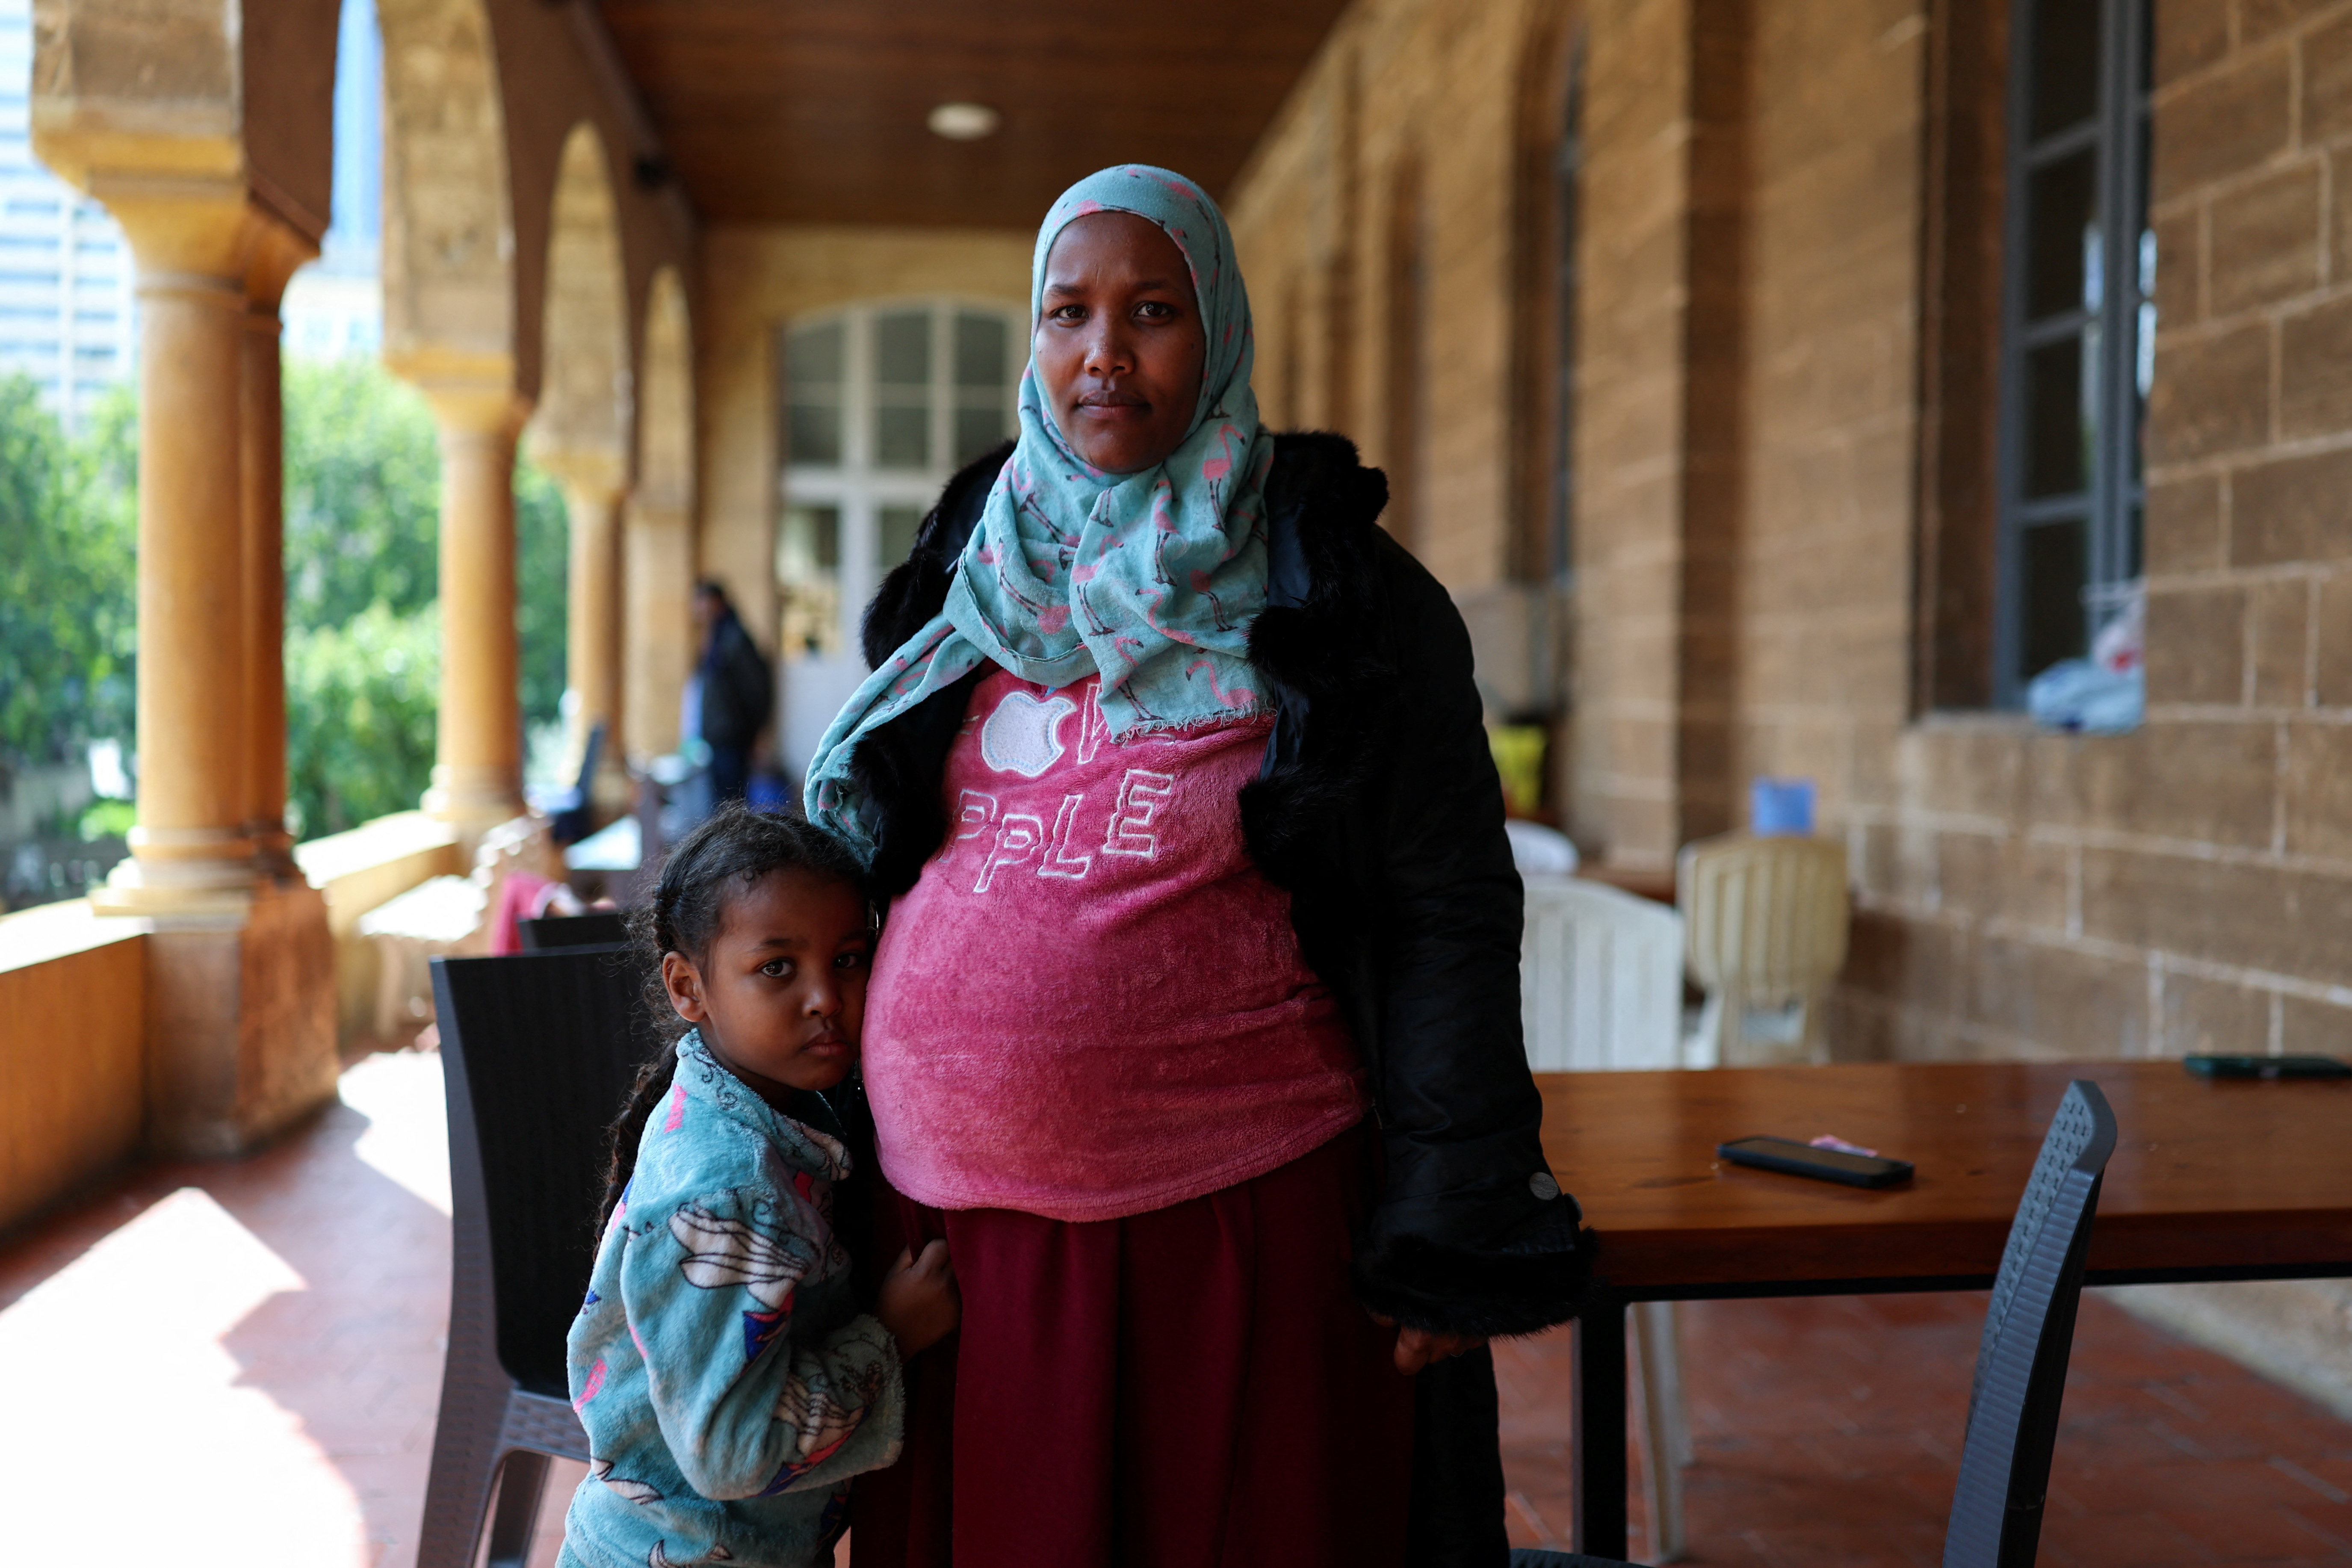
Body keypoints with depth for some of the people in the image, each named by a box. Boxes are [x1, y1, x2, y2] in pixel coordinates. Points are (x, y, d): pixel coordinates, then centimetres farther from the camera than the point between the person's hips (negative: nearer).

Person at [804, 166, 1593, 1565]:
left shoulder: (1340, 595, -4)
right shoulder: (974, 572, 9)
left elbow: (1451, 920, -7)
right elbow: (865, 859, 17)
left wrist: (1443, 1236, -11)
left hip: (1235, 1226, -4)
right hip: (957, 1224, 4)